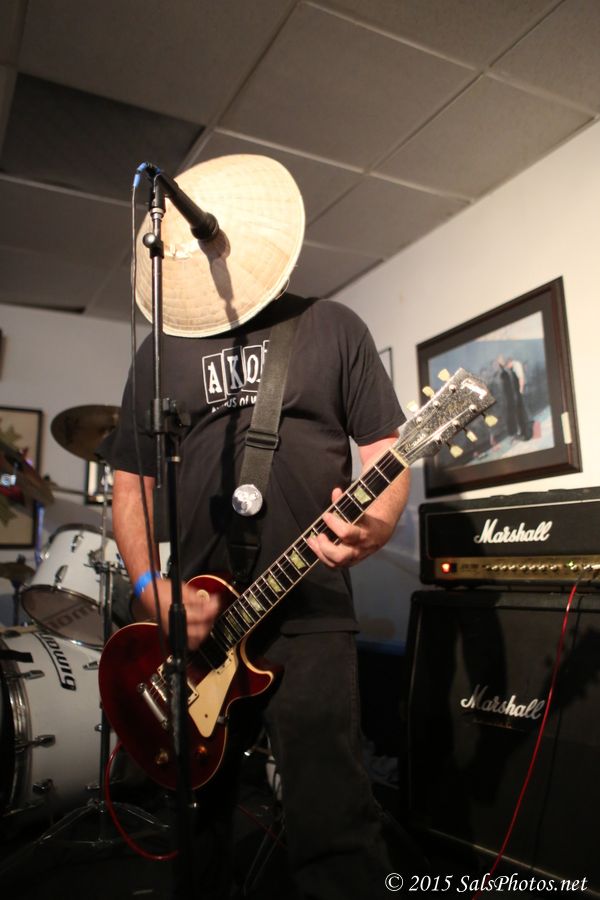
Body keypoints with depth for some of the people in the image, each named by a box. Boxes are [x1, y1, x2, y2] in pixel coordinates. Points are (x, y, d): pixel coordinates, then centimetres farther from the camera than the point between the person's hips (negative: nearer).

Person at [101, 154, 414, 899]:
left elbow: (385, 446, 4)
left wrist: (378, 522, -18)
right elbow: (131, 481, 11)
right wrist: (151, 588, -5)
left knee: (332, 832, -5)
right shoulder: (162, 350, 13)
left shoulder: (332, 328, 8)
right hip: (189, 621, 3)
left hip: (310, 616, -2)